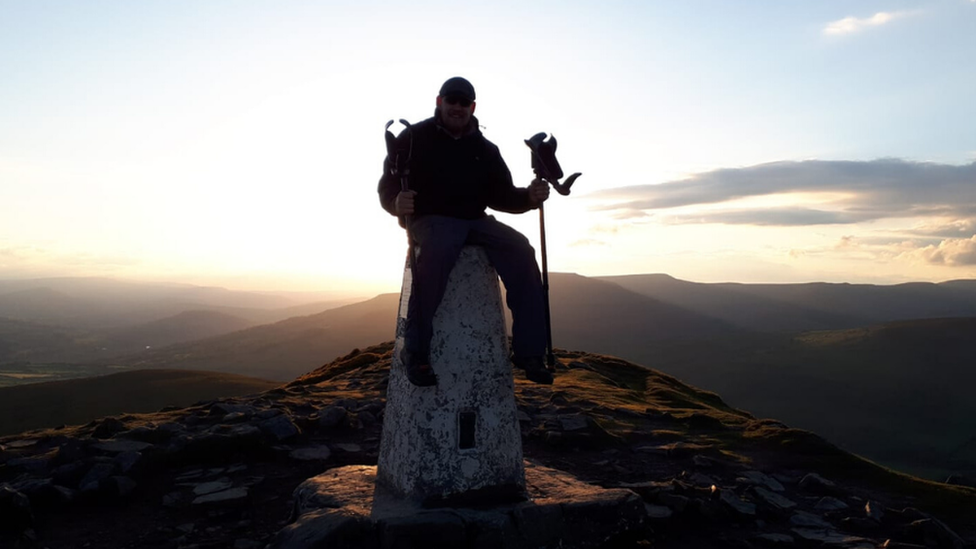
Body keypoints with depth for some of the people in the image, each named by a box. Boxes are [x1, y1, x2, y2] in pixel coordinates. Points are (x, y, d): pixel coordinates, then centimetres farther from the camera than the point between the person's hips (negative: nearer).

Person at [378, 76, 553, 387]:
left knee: (521, 250, -22)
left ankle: (528, 352, -19)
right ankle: (415, 352, -32)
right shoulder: (415, 138, 2)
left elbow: (500, 195, 10)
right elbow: (387, 186, -3)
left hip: (475, 221, 4)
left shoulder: (485, 149, 14)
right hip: (431, 219, -4)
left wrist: (529, 197, -12)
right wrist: (397, 203, -28)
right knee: (437, 250, -40)